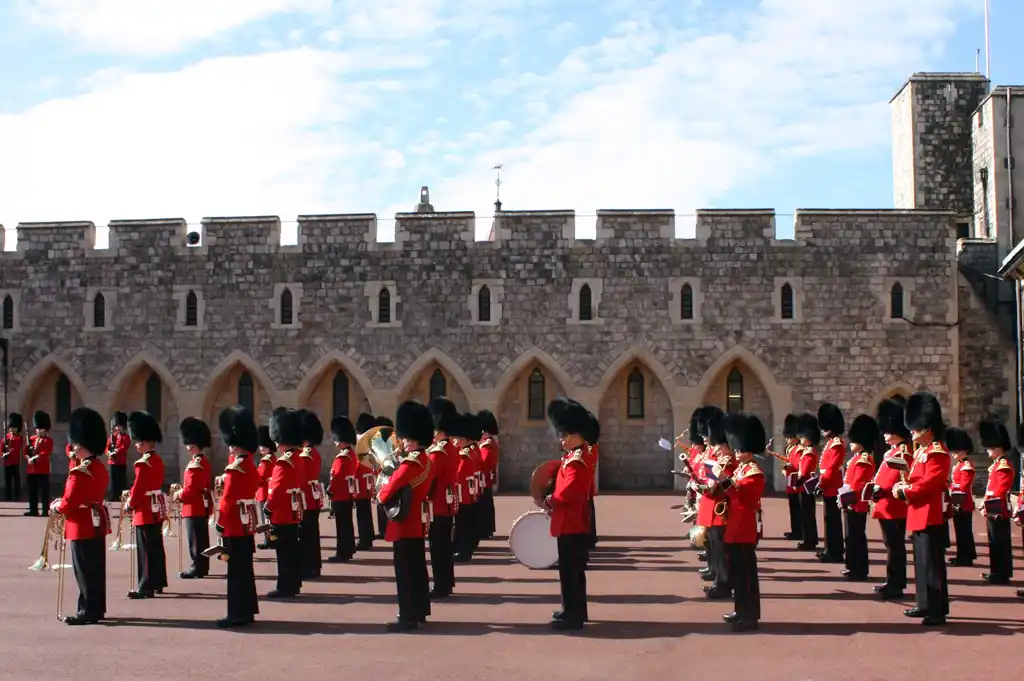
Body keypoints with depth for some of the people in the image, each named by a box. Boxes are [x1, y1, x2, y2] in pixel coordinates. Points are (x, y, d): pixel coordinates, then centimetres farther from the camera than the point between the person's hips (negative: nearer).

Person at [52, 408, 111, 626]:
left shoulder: (79, 473, -21)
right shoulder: (101, 468, 9)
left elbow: (69, 503, -21)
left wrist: (55, 506, -1)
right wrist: (63, 503, 11)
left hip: (82, 527, -9)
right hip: (97, 522, 9)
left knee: (85, 570, -2)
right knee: (96, 568, 14)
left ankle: (88, 611, 3)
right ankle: (97, 608, 22)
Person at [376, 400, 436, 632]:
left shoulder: (409, 464, -20)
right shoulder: (425, 461, 10)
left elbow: (387, 492, -20)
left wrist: (380, 496, 1)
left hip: (405, 523, -10)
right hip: (418, 522, 10)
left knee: (405, 570, -5)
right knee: (417, 567, 16)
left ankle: (408, 617, -3)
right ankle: (419, 611, 25)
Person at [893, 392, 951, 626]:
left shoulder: (937, 453, -15)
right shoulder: (921, 451, 16)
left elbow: (929, 483, -22)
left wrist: (905, 492, -14)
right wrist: (902, 486, 1)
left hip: (929, 516, -11)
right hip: (919, 516, 11)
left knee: (932, 563, -8)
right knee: (922, 562, 16)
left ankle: (938, 611, -4)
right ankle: (927, 604, 26)